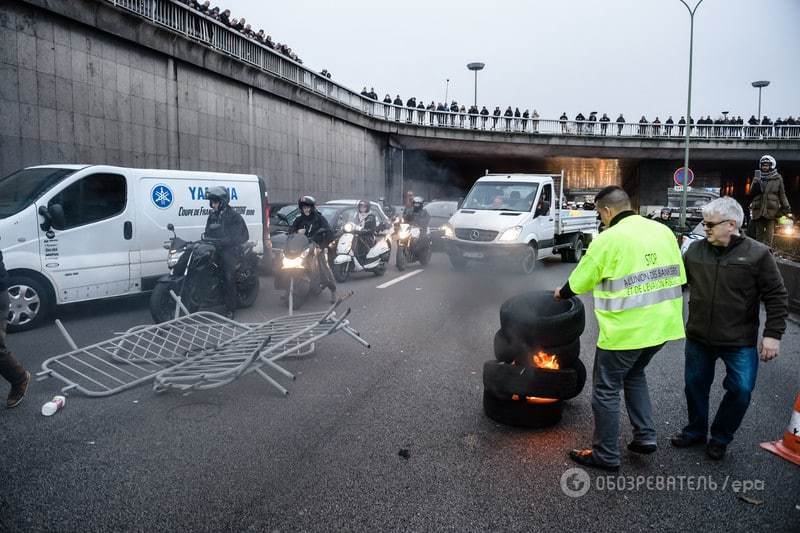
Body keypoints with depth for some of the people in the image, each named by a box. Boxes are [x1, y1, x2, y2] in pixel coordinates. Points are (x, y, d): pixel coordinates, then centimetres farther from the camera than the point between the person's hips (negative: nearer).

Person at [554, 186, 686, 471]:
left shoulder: (608, 239, -13)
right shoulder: (663, 231, 5)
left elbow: (579, 282, -4)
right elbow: (678, 277, 10)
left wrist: (561, 293, 16)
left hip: (625, 330, -7)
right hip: (662, 326, 7)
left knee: (606, 389, 7)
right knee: (634, 375, 28)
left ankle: (606, 456, 16)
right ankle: (645, 436, 26)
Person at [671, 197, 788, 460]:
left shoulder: (757, 254, -10)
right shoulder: (695, 249, -1)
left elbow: (777, 297, -8)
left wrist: (772, 334, -12)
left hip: (740, 342, -3)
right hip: (698, 337, 3)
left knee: (740, 390, 0)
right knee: (695, 386, 14)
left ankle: (720, 437, 24)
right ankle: (695, 431, 36)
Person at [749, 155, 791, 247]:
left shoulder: (777, 178, 5)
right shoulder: (758, 177, 10)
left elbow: (782, 194, 8)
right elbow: (752, 192, 3)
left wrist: (786, 206, 0)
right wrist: (756, 181, -11)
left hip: (771, 210, -2)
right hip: (758, 210, 2)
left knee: (769, 233, -5)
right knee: (759, 234, 7)